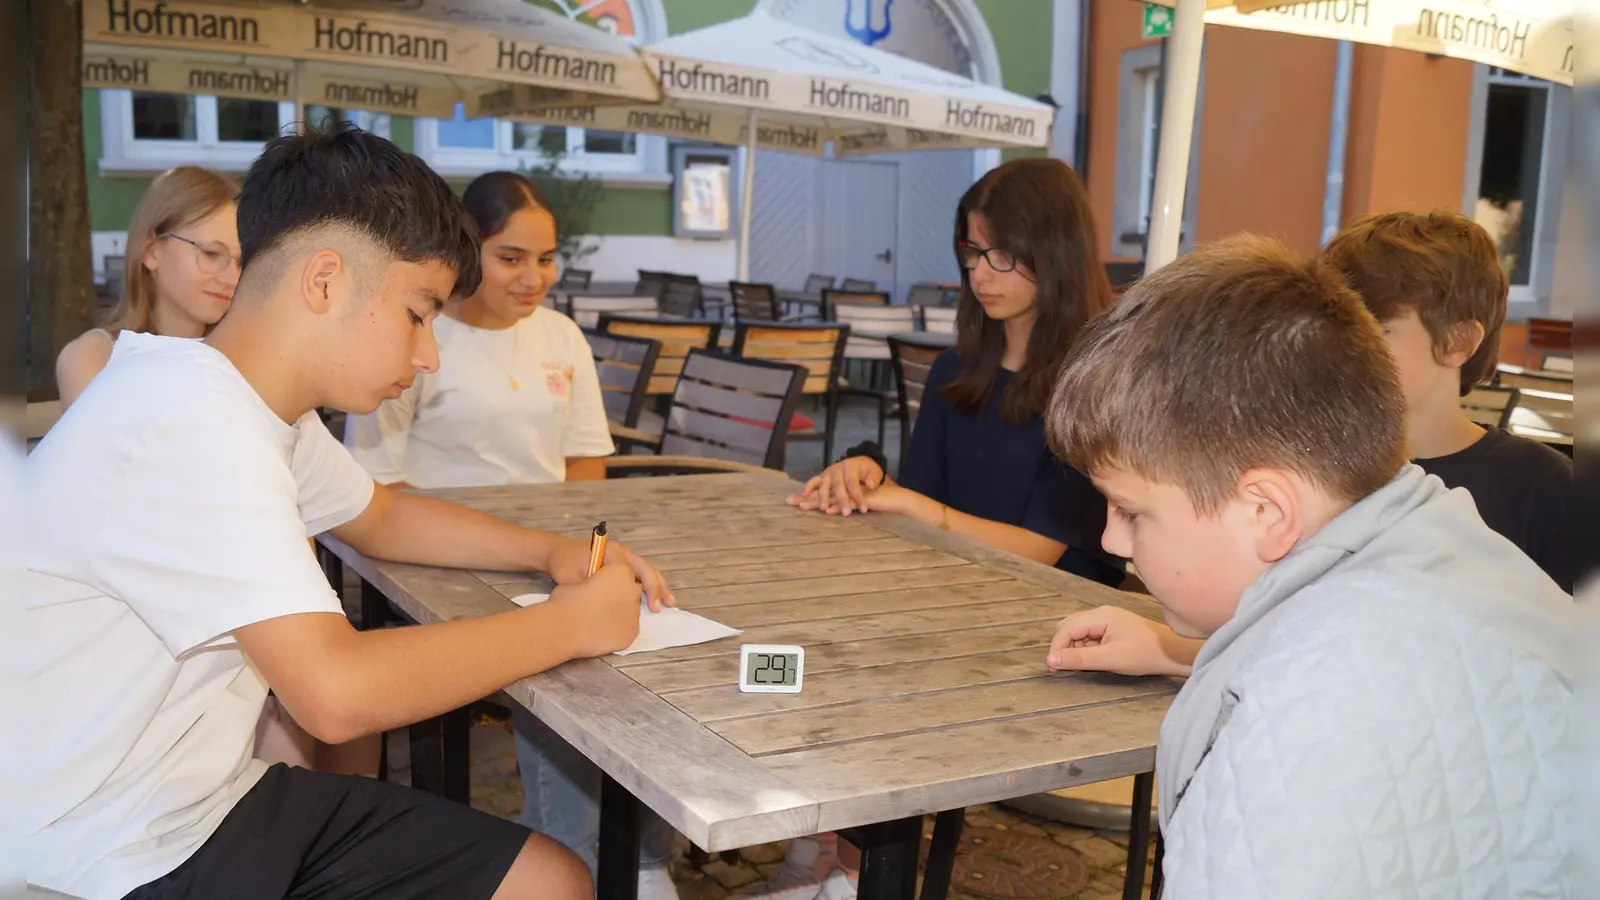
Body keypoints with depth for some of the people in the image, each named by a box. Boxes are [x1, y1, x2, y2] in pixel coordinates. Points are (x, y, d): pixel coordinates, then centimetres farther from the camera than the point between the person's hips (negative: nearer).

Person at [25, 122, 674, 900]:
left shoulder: (249, 403, 4)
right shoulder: (191, 422, -25)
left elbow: (382, 517, 22)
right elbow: (337, 694, -31)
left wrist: (553, 552, 6)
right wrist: (570, 623, -18)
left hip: (214, 795, 8)